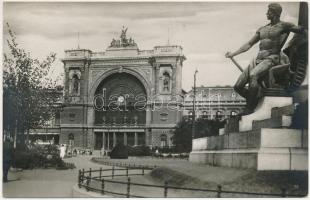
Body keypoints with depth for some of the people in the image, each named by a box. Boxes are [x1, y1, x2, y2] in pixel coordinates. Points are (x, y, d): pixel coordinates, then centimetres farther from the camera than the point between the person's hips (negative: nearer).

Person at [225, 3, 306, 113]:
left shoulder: (283, 25, 5)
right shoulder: (262, 29, 22)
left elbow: (301, 30, 14)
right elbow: (249, 44, 22)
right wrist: (233, 54, 17)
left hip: (271, 58, -6)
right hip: (258, 59, 6)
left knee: (253, 75, -38)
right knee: (238, 86, -7)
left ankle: (250, 109, -32)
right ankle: (255, 101, 16)